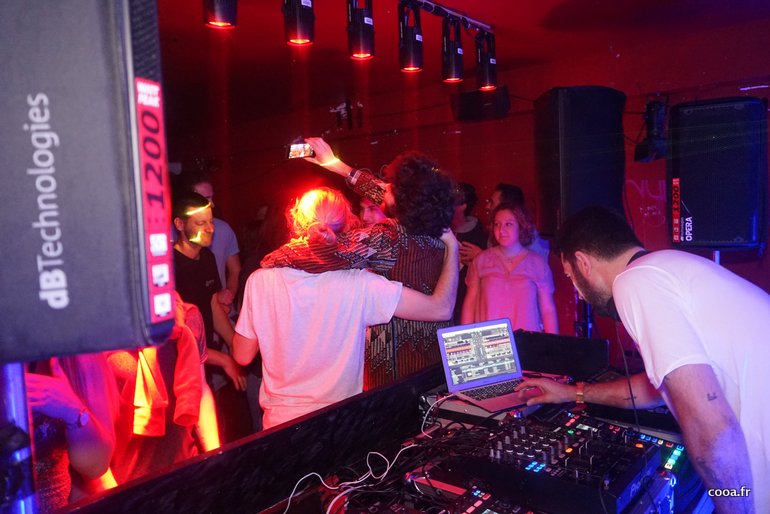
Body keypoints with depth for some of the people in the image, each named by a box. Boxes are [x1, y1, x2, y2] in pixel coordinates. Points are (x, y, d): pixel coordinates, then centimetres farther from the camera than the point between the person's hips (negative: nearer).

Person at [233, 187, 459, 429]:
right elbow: (441, 308, -18)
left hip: (279, 422, 2)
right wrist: (452, 246, -5)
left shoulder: (260, 281, -16)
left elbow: (242, 356, -3)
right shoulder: (359, 284, -23)